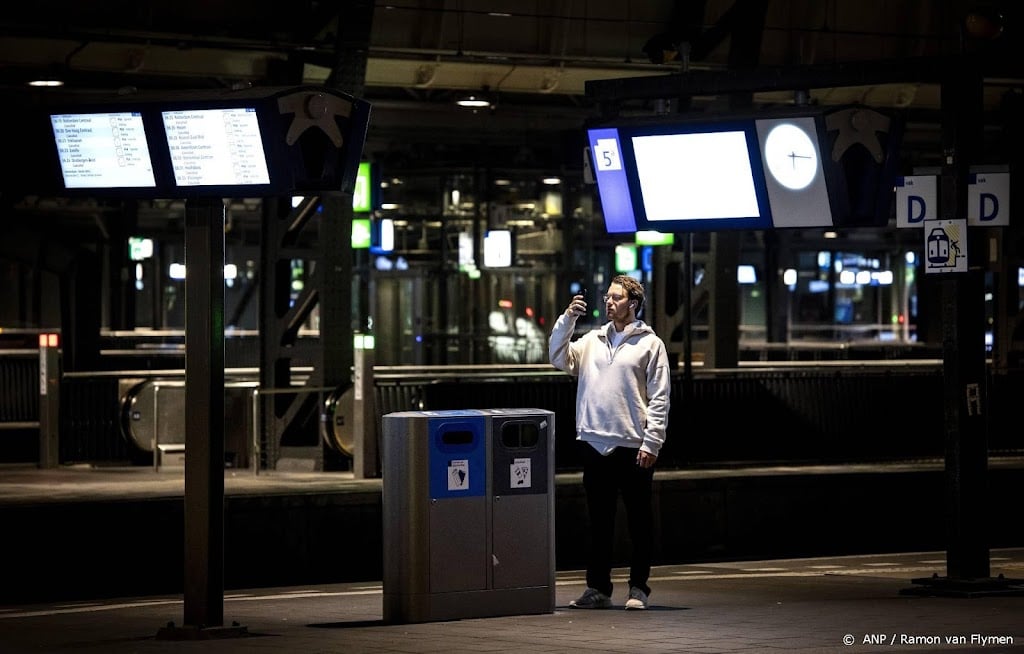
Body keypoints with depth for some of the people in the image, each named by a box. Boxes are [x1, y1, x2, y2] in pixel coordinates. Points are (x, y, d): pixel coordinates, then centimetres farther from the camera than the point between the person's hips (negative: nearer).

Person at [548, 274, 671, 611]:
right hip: (595, 444, 4)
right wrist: (567, 319, -3)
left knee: (639, 519, 3)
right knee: (599, 519, 9)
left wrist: (651, 443, -11)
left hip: (633, 446, -4)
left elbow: (659, 398, -4)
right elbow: (559, 358, 7)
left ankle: (638, 589, 9)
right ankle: (597, 588, 14)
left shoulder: (650, 344, 0)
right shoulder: (592, 340, 14)